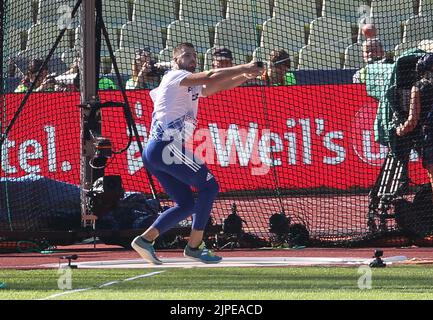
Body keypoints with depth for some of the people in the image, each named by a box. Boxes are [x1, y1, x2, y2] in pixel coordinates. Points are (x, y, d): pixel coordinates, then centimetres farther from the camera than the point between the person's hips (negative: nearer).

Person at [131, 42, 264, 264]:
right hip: (167, 145, -10)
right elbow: (211, 77, -15)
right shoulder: (175, 77, -2)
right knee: (209, 186, -7)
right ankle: (194, 245, -8)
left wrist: (246, 75, 6)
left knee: (186, 204, 9)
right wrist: (244, 68, -10)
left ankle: (146, 239, 1)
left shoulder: (191, 87, 26)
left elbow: (219, 86, 21)